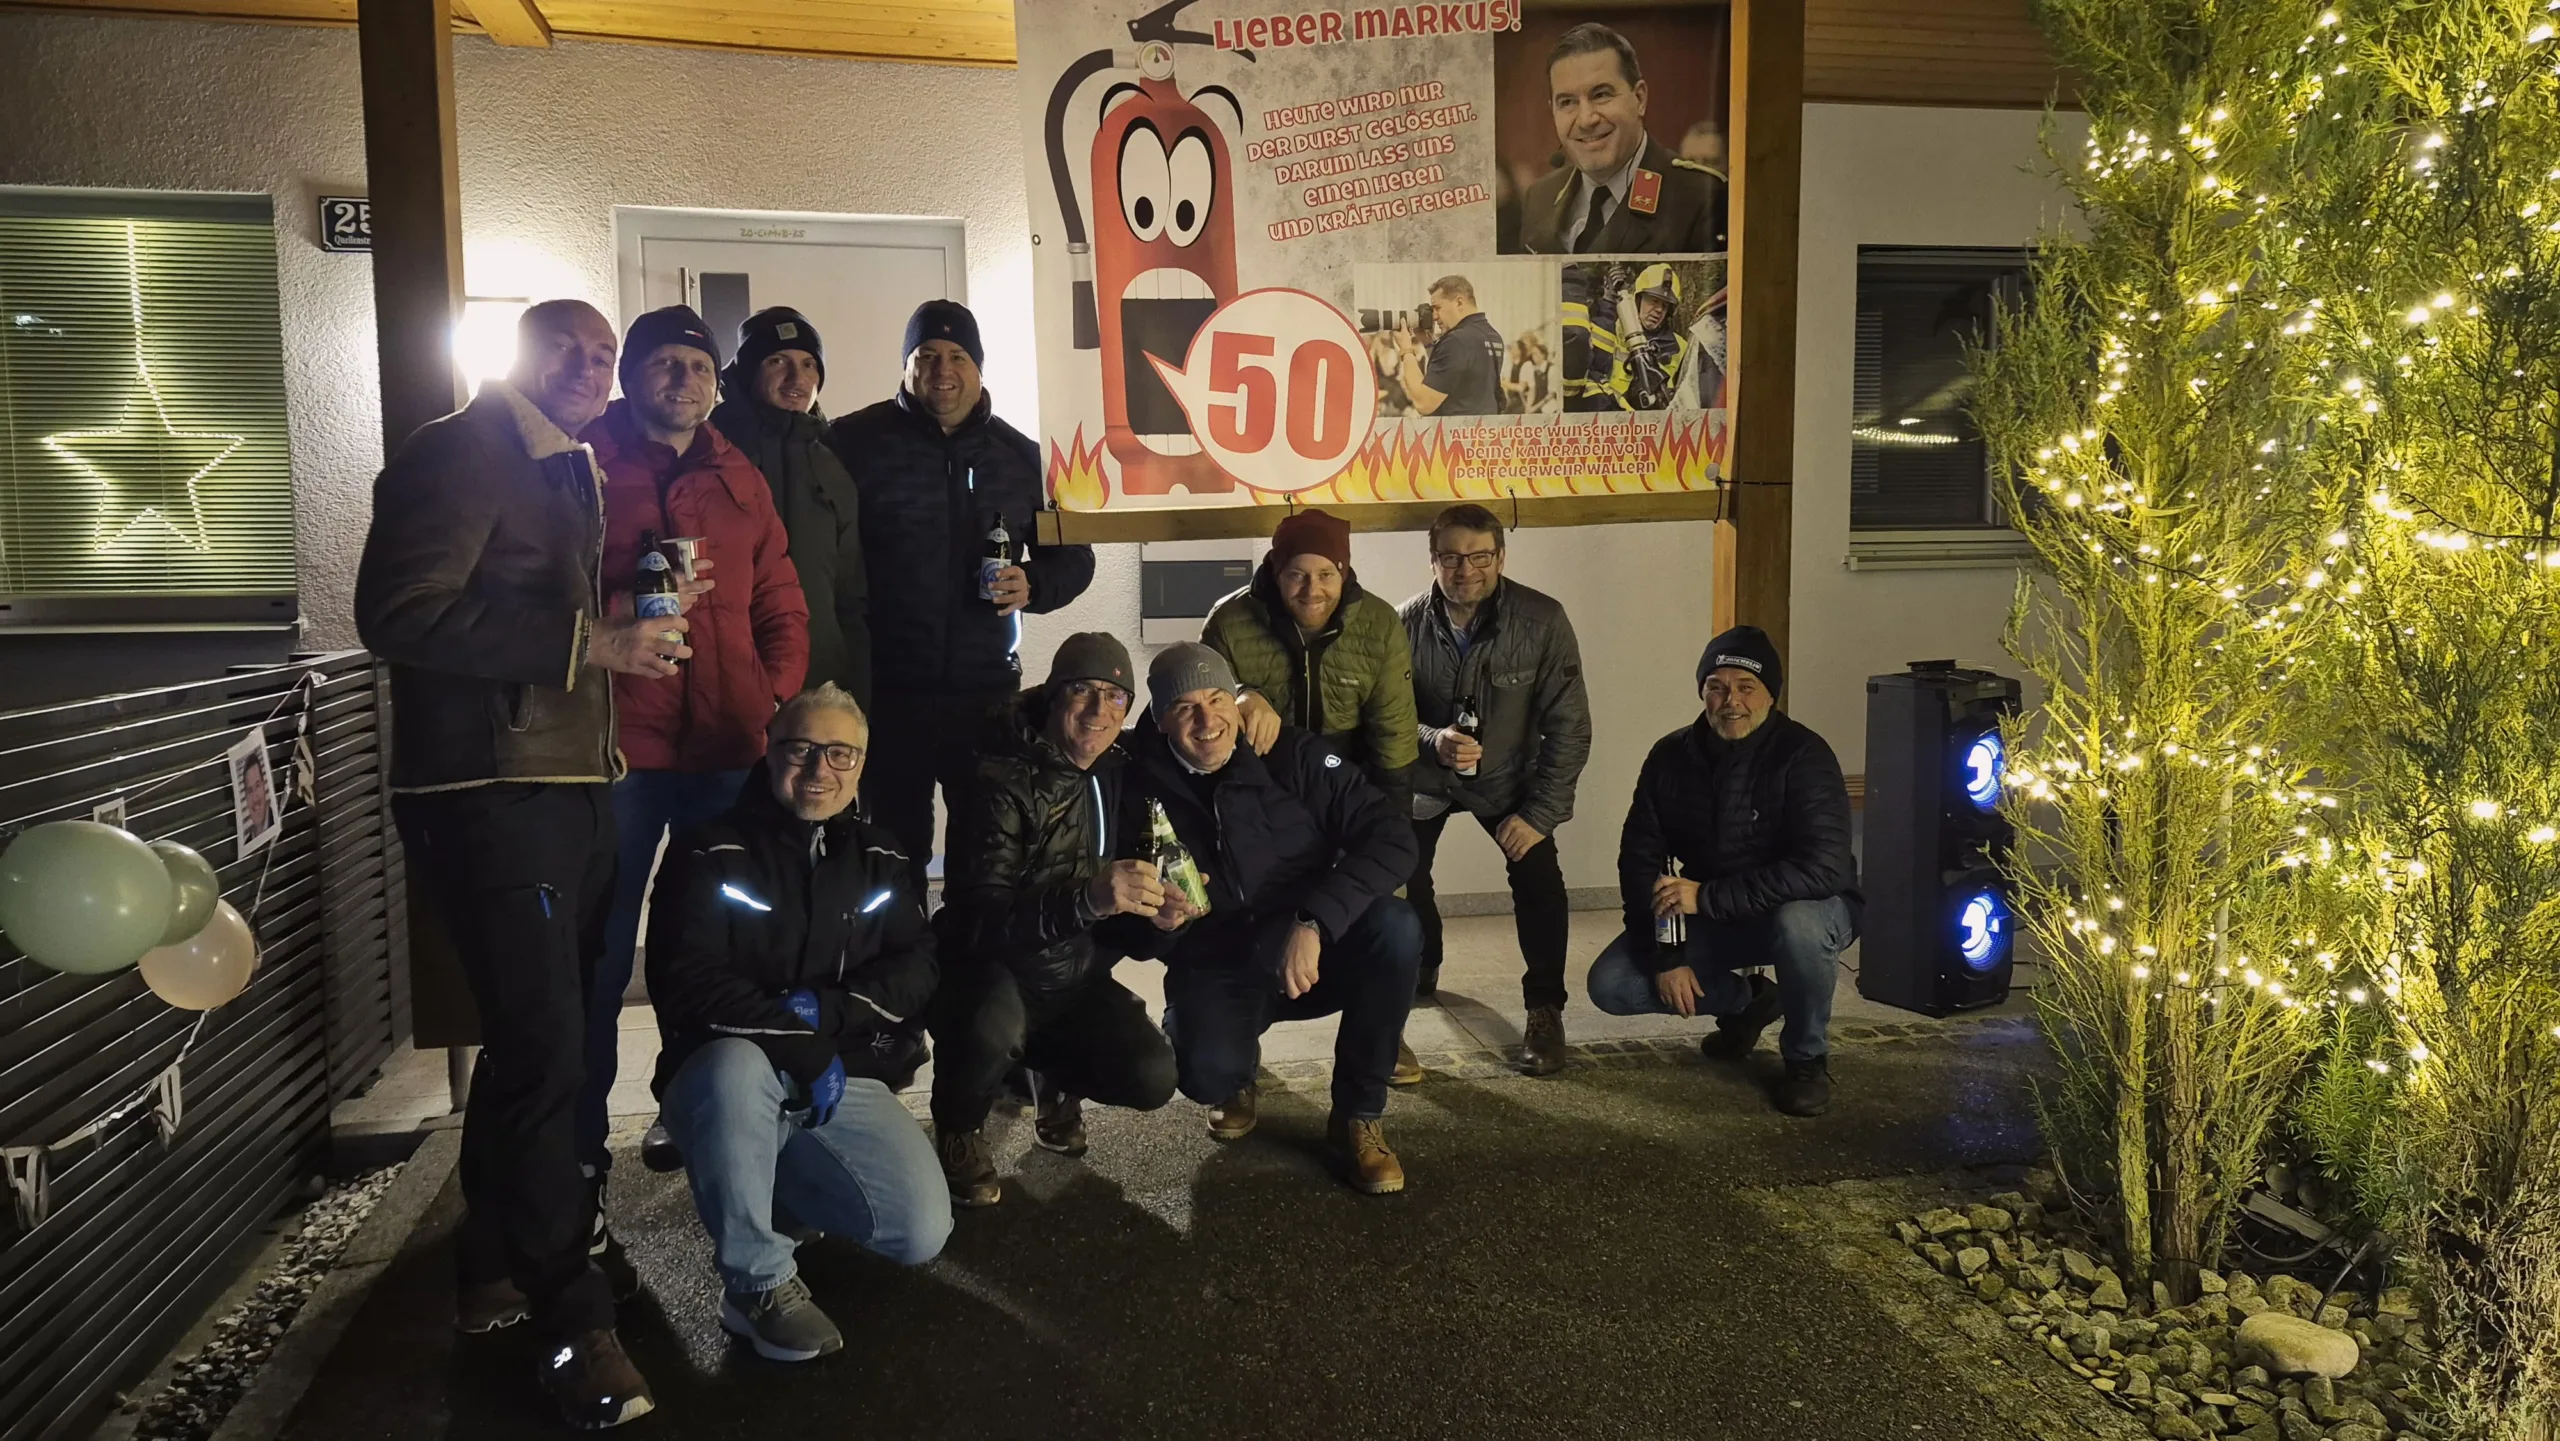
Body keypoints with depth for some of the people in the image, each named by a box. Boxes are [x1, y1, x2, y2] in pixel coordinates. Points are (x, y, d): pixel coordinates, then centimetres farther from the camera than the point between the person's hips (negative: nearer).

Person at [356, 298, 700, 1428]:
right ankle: (571, 1317, 3)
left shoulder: (570, 470, 20)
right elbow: (398, 614, -20)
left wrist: (641, 615, 12)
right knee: (543, 1046, -9)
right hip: (489, 793, -9)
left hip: (572, 784, 9)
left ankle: (495, 1270, 31)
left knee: (536, 1038, 16)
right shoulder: (458, 455, -8)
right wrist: (588, 642, -22)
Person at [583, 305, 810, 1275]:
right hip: (619, 747, -4)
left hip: (728, 747, 4)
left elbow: (781, 605, 15)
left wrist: (776, 697, 2)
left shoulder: (738, 479, 15)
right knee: (600, 961, 1)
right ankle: (579, 1168, 11)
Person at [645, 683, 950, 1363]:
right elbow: (687, 986, -16)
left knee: (922, 1234, -17)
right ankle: (760, 1281, -20)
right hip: (735, 1077, -4)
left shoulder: (878, 858, 10)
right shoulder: (714, 856, -7)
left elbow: (916, 967, 1)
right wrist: (801, 1046, -21)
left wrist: (827, 1009, -16)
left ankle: (775, 1181, 17)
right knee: (735, 1064, -41)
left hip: (844, 1078, 4)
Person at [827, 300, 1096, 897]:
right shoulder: (856, 442, -2)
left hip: (988, 690, 3)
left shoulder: (1017, 453, 9)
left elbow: (1072, 555, 16)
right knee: (896, 853, 7)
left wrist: (1033, 586, -5)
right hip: (885, 691, -3)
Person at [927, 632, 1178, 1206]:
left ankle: (1052, 1077, 19)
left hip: (1075, 978, 5)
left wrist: (1157, 900, -5)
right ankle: (959, 1132, -3)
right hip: (995, 975, -5)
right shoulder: (1005, 785, -20)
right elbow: (980, 920, -31)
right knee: (992, 1022, -38)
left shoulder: (1122, 772, -1)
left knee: (1152, 1079, -17)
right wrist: (1086, 898, -46)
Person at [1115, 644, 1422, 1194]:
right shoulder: (1141, 792, -6)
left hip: (1313, 955, 1)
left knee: (1394, 927, -31)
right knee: (1207, 1074, -32)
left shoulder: (1293, 755, -10)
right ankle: (1238, 1072, 11)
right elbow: (1129, 936, 0)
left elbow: (1392, 838, -21)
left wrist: (1314, 921, -33)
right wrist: (1156, 921, -26)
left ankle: (1358, 1117, -10)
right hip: (1215, 971, 0)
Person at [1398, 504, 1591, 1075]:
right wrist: (1433, 742, -33)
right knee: (1400, 872, -8)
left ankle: (1545, 1012, -6)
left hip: (1507, 776, -1)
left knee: (1537, 873, -21)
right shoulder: (1409, 623, -20)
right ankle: (1420, 969, 25)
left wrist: (1540, 814, -21)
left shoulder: (1541, 620, -23)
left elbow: (1568, 726, -18)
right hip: (1425, 774, 2)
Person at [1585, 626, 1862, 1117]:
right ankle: (1744, 1003, 16)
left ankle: (1807, 1057, -10)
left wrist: (1708, 897, -34)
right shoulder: (1671, 756, -7)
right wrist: (1666, 957, -15)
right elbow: (1639, 861, -5)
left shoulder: (1804, 756, -21)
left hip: (1802, 908, -4)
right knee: (1609, 985, -10)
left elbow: (1822, 868, -32)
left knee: (1799, 925, -40)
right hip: (1707, 917, 5)